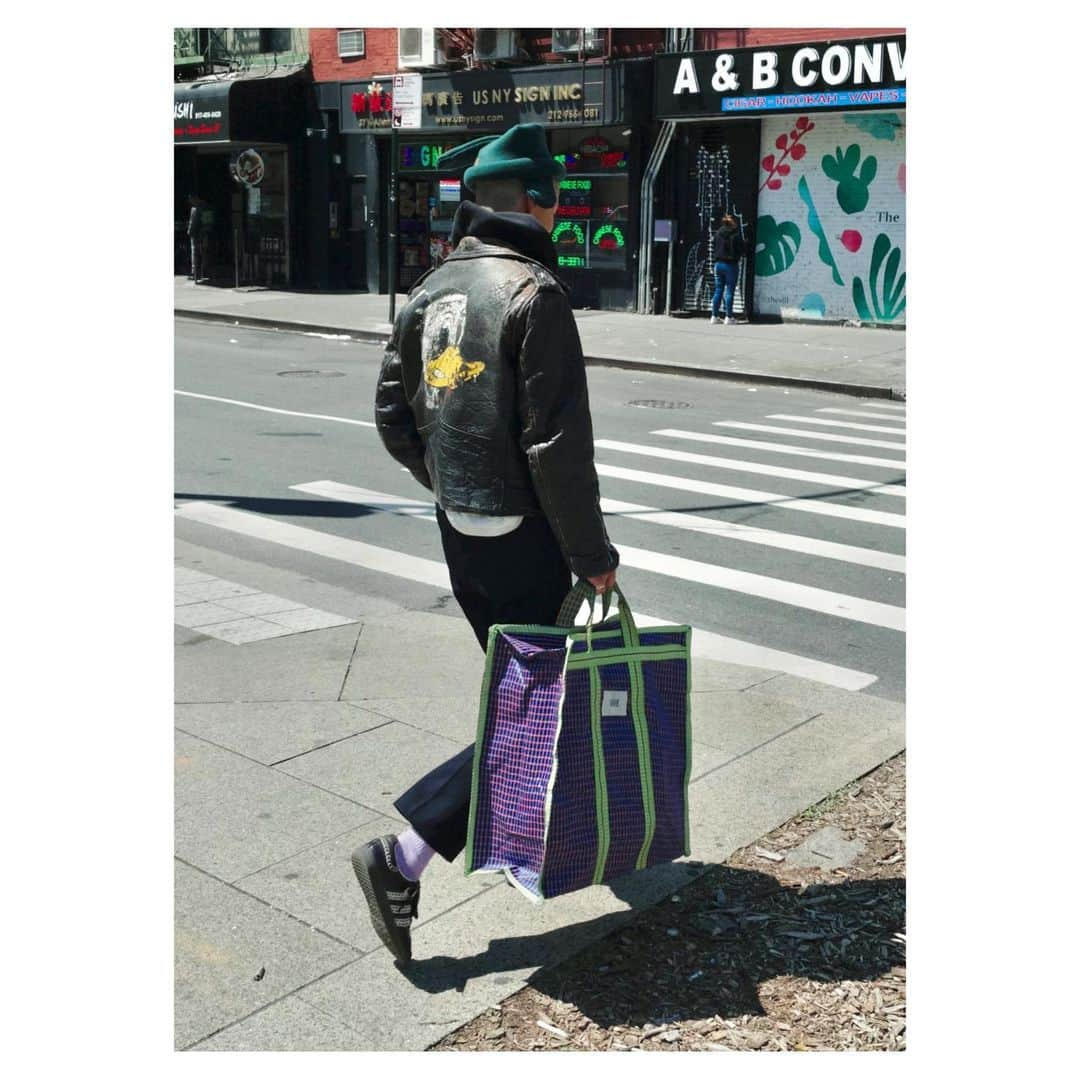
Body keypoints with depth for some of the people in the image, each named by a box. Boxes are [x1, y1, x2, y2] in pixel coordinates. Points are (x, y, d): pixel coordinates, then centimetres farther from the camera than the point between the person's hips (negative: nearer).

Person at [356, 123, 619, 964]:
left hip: (459, 532, 8)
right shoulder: (534, 294, -17)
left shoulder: (430, 292, 8)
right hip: (524, 542, -8)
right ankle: (402, 858, -6)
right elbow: (558, 444, -21)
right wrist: (592, 554, -12)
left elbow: (394, 416, 12)